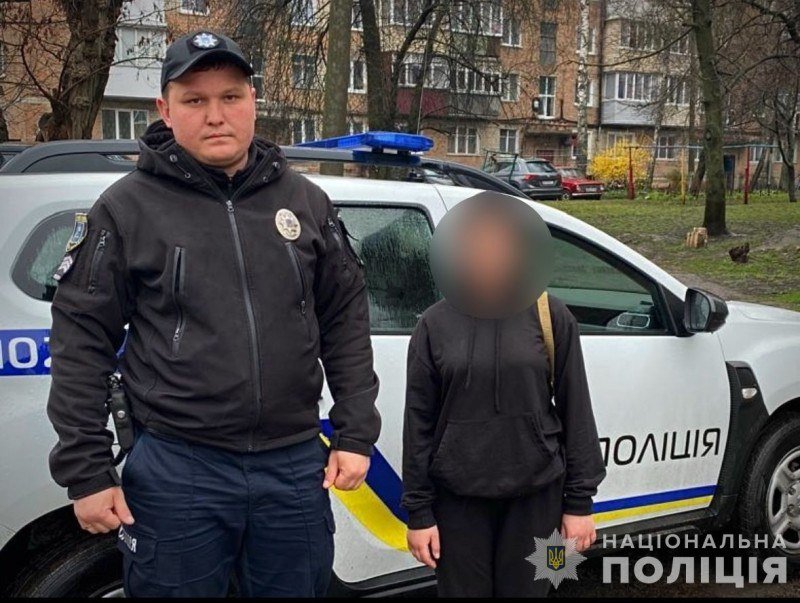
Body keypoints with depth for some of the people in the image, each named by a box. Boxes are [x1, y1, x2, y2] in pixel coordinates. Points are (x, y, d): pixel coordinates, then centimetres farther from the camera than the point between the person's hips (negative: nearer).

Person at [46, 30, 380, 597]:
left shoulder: (305, 200, 5)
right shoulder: (126, 207, -3)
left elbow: (346, 321, 8)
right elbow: (82, 340, -3)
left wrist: (356, 433, 4)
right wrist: (86, 469, -5)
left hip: (296, 466, 3)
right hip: (177, 470, -2)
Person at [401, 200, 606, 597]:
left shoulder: (551, 315, -2)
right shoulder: (436, 323, -2)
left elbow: (575, 410, 0)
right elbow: (419, 422, -1)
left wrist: (580, 501, 0)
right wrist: (418, 511, -2)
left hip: (535, 494, 0)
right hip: (457, 497, 0)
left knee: (525, 591, 13)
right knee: (464, 592, 11)